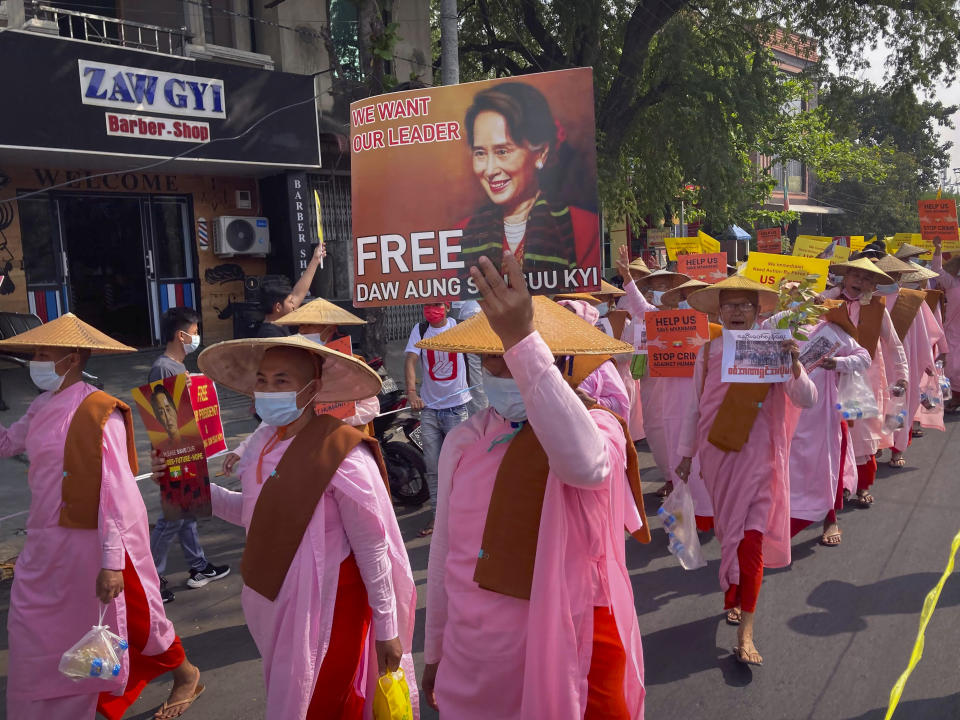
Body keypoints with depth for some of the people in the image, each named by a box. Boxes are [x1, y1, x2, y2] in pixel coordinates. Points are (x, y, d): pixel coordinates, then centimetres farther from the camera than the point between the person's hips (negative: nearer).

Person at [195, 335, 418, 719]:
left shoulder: (342, 456, -24)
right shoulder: (264, 443, -2)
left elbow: (372, 549, -18)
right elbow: (257, 511, 10)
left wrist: (387, 628, -11)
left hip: (325, 608, -7)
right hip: (275, 601, 7)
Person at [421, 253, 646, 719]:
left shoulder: (597, 427, -14)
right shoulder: (462, 443, 0)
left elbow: (586, 464, -40)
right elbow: (444, 555, 8)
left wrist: (522, 340, -47)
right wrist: (434, 652, 15)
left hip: (568, 657, -4)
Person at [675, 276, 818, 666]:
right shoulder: (707, 353, 1)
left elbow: (807, 400, -12)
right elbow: (696, 407, 8)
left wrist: (795, 366, -30)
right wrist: (686, 454, 9)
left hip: (757, 458, -2)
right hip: (716, 455, 3)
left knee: (751, 539, -8)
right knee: (728, 531, 14)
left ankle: (745, 634, -1)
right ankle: (735, 598, 38)